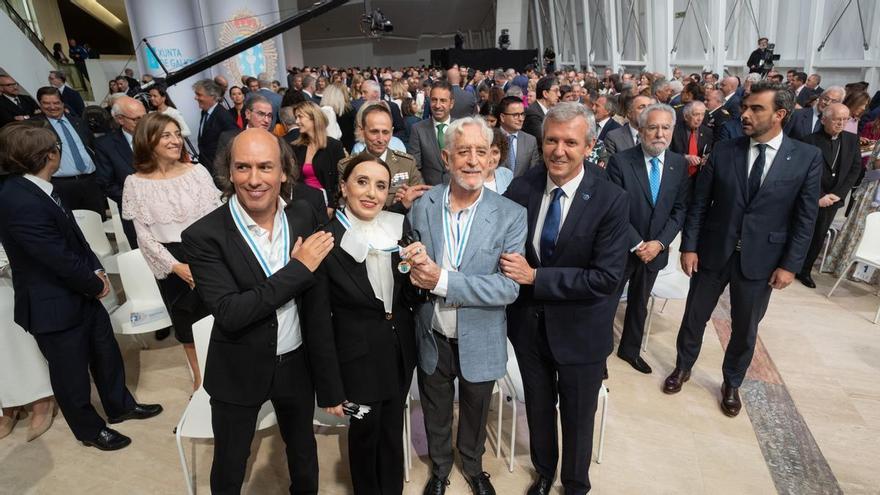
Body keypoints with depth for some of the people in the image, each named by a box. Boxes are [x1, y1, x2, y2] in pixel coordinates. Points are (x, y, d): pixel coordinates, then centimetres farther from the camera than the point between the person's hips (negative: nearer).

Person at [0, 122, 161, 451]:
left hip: (80, 291, 9)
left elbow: (74, 235, 8)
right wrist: (95, 284, -10)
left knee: (106, 351, 22)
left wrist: (96, 271, -2)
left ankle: (119, 405, 44)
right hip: (55, 305, -9)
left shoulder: (35, 188, 0)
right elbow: (60, 257, -26)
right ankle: (90, 429, 35)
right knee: (72, 372, 13)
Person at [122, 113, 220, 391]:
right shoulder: (136, 183, -4)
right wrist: (176, 266, -13)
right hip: (171, 264, 1)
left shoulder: (197, 171, -4)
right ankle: (199, 377, 38)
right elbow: (144, 235, -4)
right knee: (186, 325, 16)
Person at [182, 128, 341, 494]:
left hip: (297, 364, 3)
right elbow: (229, 314, -26)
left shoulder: (304, 218, -9)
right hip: (238, 373, -2)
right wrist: (298, 268, -27)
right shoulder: (204, 235, -19)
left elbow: (317, 304, -5)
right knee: (229, 466, 20)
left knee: (304, 453, 26)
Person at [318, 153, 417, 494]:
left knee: (393, 428, 22)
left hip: (400, 347, 4)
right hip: (359, 354, -3)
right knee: (365, 431, 17)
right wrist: (330, 383, -8)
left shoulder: (399, 227, -4)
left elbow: (410, 296, 2)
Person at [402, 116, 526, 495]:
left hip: (479, 341, -1)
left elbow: (509, 287, -22)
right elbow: (408, 267, -1)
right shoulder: (421, 206, -9)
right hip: (432, 337, 1)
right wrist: (413, 262, -25)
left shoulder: (511, 215, -15)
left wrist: (442, 280, -29)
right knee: (436, 414, 23)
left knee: (475, 413, 24)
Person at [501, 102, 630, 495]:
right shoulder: (520, 188, -10)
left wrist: (535, 277, -26)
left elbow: (606, 278, -23)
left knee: (577, 417, 20)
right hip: (528, 323, 3)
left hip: (580, 330, -2)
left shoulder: (612, 200, -19)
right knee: (538, 408, 25)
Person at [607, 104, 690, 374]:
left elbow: (680, 209, 1)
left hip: (655, 249, 5)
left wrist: (660, 243, -11)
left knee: (640, 303, 21)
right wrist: (636, 244, -17)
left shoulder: (680, 164, -1)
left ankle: (630, 349, 42)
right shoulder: (620, 161, -15)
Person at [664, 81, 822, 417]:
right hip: (713, 251, 1)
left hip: (761, 259, 0)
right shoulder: (723, 151, -4)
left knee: (745, 328, 15)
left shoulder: (807, 158, -5)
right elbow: (699, 203, -1)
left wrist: (790, 265, -7)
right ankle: (683, 367, 38)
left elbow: (805, 218, -3)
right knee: (695, 316, 14)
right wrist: (689, 247, -6)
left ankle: (732, 383, 37)